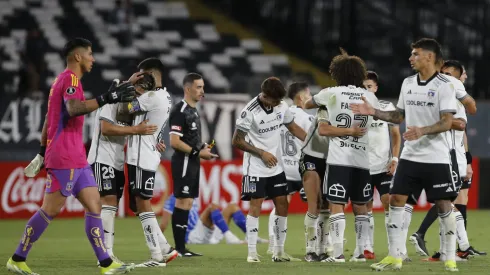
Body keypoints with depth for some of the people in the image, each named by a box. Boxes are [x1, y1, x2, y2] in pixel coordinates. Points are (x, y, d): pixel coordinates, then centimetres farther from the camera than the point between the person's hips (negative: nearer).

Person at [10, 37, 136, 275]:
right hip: (64, 159, -10)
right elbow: (73, 108, -31)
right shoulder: (70, 79, -11)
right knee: (50, 210, -6)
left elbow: (49, 120, 25)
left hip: (76, 160, 10)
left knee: (94, 205, 2)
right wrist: (106, 99, -35)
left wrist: (43, 152, 29)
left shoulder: (62, 80, 19)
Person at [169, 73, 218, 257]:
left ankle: (181, 247, 11)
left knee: (187, 203, 9)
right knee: (183, 202, -9)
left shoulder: (193, 111, 17)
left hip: (193, 163, 10)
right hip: (183, 162, -10)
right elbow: (174, 142, -20)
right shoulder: (180, 111, -13)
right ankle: (179, 248, -8)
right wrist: (198, 152, -16)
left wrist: (203, 147, 8)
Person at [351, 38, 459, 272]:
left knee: (444, 205, -2)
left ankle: (450, 259, 8)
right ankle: (394, 257, 4)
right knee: (396, 200, -1)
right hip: (410, 156, 6)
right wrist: (374, 112, 6)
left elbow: (447, 122, -17)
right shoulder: (408, 83, 9)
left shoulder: (444, 86, -11)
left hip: (437, 158, -6)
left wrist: (423, 131, -31)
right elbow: (399, 116, 18)